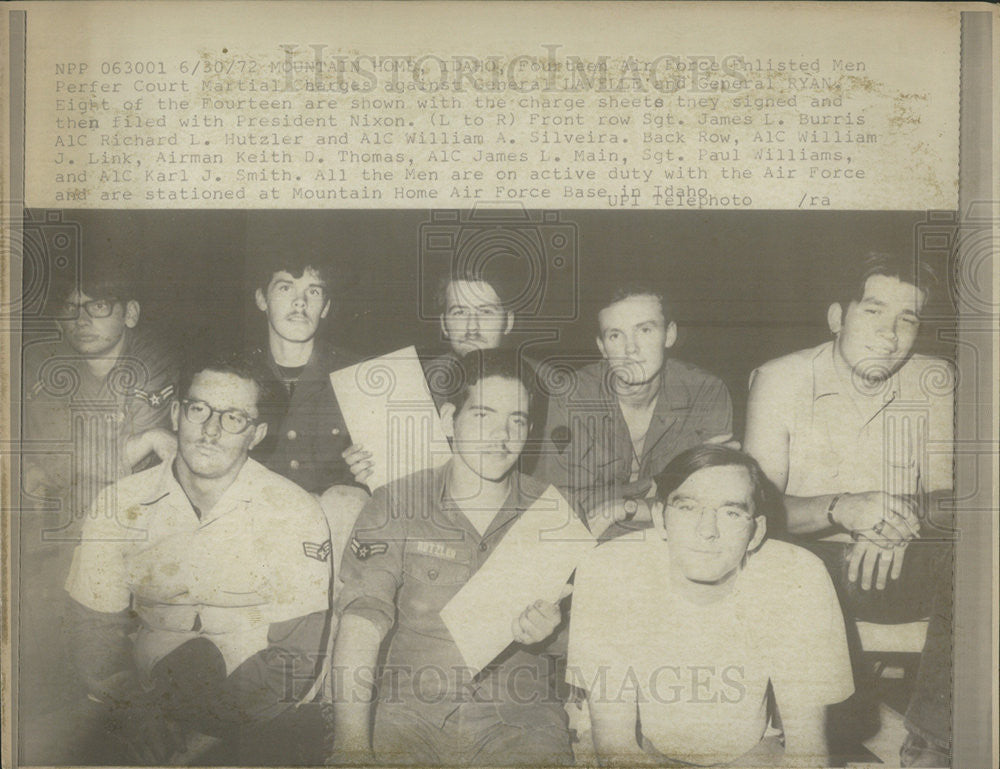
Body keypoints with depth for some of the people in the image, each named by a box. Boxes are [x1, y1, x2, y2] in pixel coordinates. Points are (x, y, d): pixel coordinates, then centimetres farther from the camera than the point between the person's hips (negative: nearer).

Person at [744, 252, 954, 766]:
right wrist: (840, 510, -28)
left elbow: (944, 499, 0)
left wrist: (904, 521, -25)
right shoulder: (778, 381, -2)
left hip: (895, 568, 2)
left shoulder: (934, 383, 4)